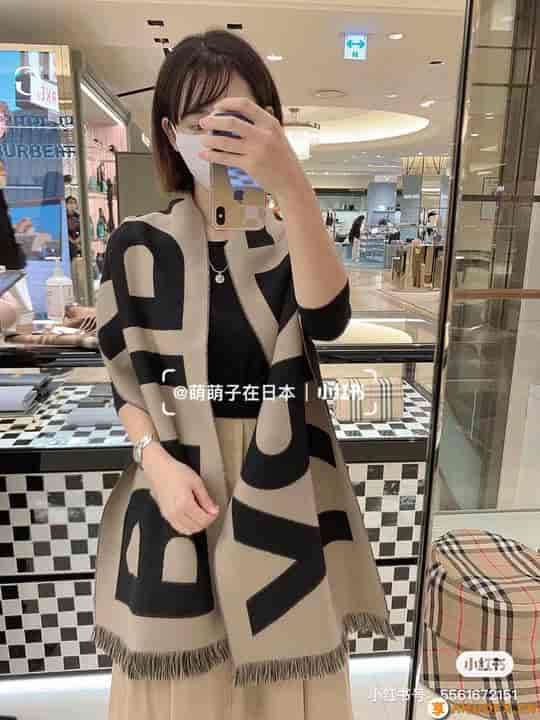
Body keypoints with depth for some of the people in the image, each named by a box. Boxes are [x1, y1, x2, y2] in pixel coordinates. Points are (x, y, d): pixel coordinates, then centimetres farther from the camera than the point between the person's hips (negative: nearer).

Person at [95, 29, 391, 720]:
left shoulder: (292, 238, 0)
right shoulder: (138, 245, -2)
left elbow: (327, 319, -21)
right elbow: (124, 377, 1)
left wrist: (292, 185, -34)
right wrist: (157, 461, -15)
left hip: (280, 488, 1)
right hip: (179, 482, 0)